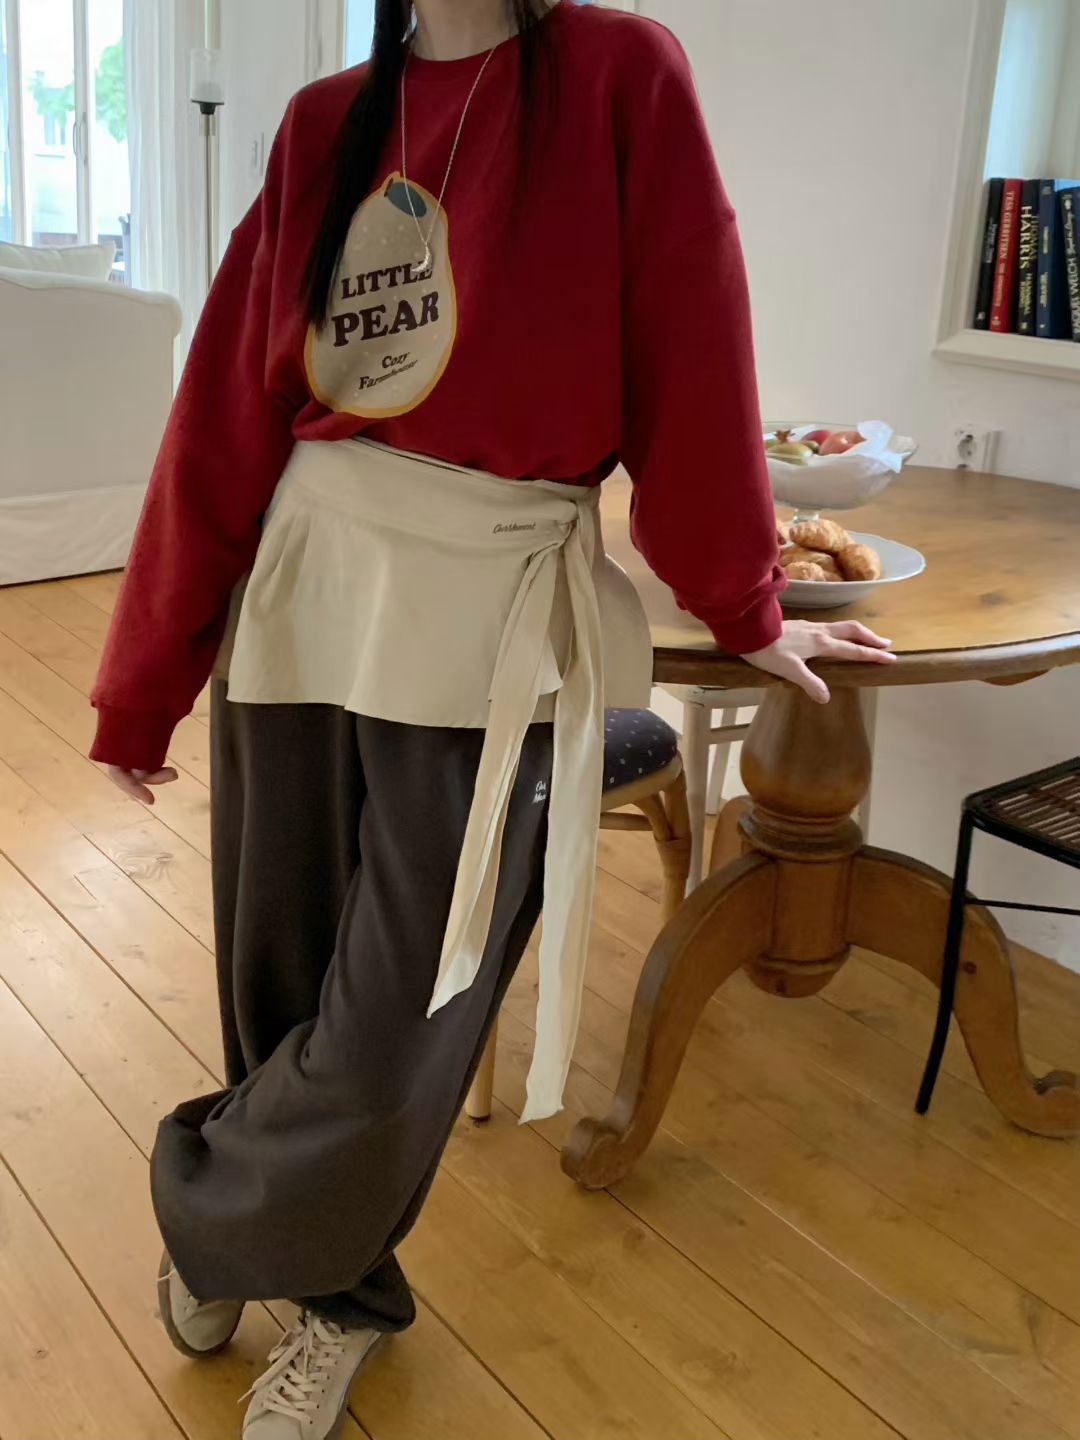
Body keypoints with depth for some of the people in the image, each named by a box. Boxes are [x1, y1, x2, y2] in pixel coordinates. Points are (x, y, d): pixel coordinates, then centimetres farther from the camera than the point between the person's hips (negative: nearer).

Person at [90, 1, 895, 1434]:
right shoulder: (326, 126, 8)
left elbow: (691, 366, 2)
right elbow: (226, 416, 6)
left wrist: (745, 609, 9)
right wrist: (146, 683, 8)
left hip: (494, 621, -3)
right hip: (304, 591, 4)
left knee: (393, 1035, 2)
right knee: (280, 979, 12)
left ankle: (213, 1219, 35)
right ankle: (337, 1288, 39)